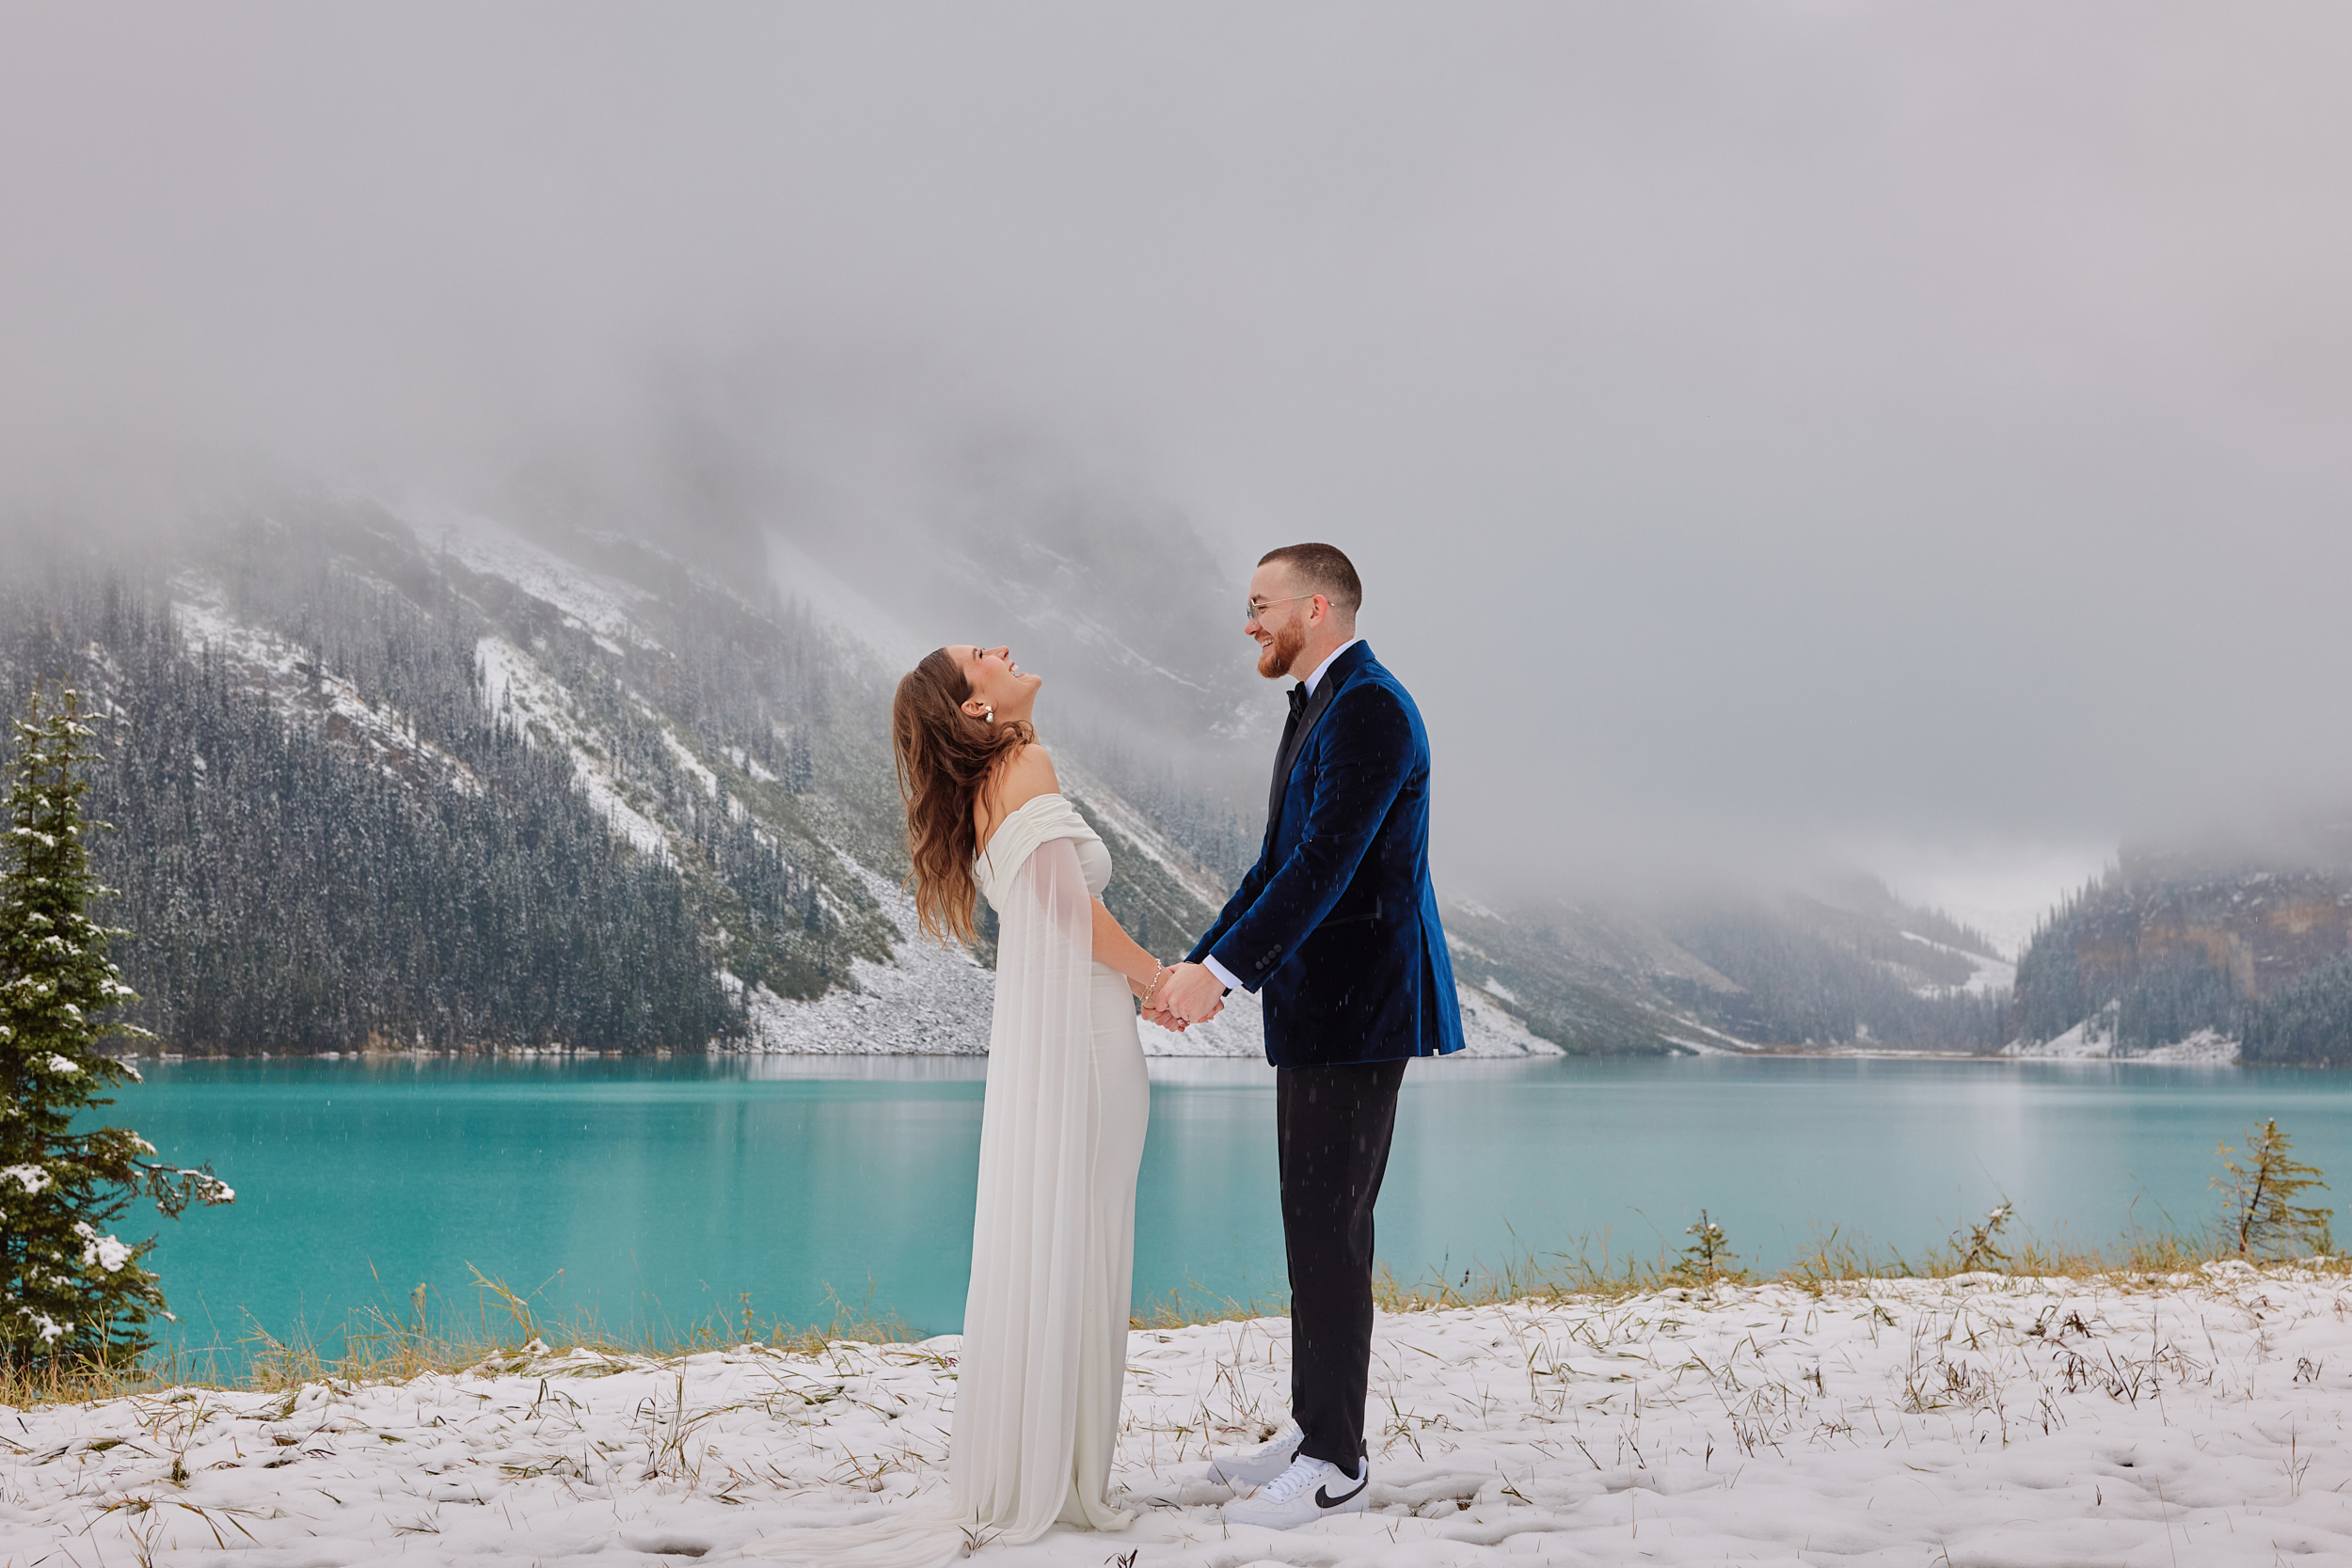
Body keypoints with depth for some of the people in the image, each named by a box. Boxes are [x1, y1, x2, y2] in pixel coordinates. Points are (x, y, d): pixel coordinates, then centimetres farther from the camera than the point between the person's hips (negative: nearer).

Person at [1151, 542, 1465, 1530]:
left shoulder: (1369, 709, -14)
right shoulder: (1320, 707, 19)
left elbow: (1325, 864, -23)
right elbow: (1279, 864, 19)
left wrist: (1222, 971, -25)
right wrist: (1201, 965, 12)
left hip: (1355, 1007, -10)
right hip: (1321, 1006, 10)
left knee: (1328, 1231, -7)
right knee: (1320, 1225, 13)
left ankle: (1335, 1468, 0)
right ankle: (1314, 1430, 22)